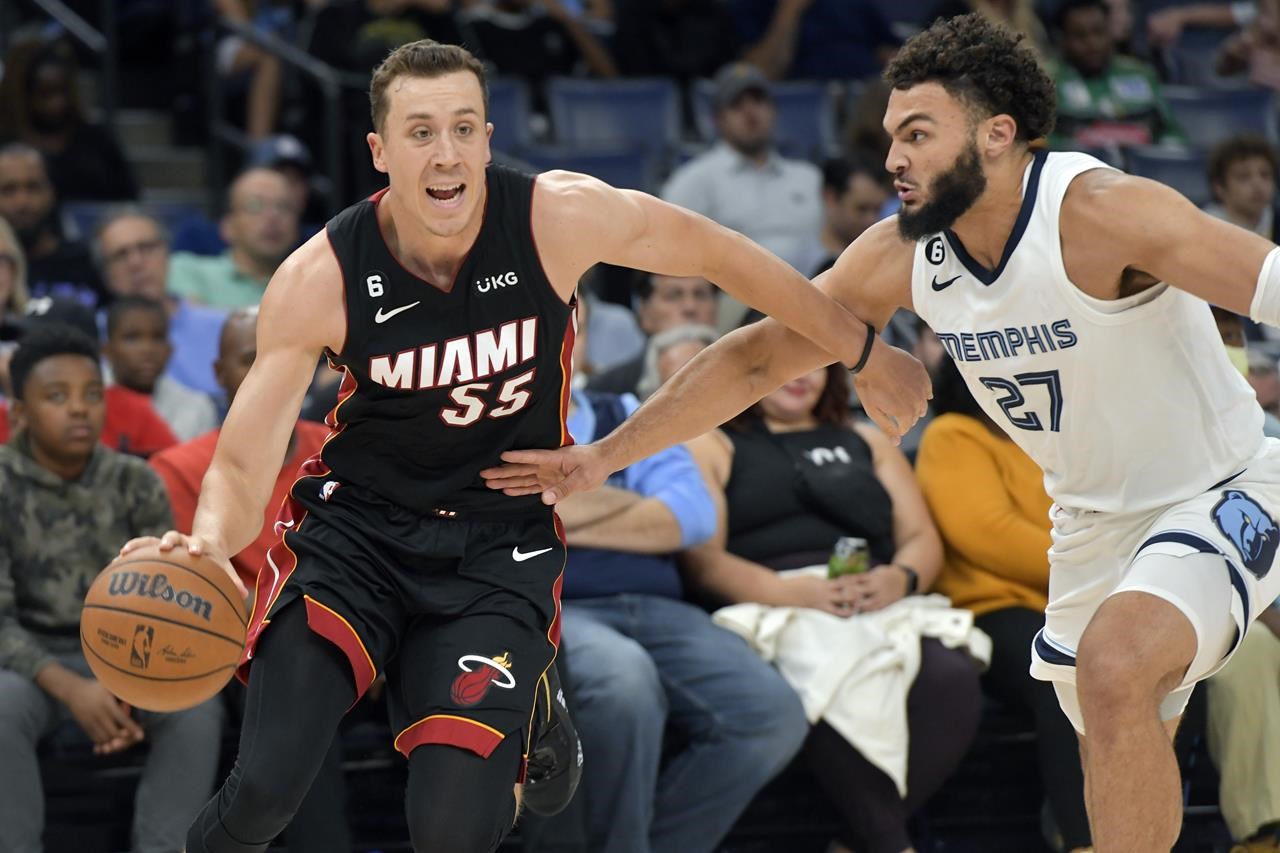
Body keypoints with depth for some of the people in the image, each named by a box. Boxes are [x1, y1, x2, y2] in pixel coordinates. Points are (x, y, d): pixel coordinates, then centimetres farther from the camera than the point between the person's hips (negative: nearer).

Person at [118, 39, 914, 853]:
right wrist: (207, 542, -38)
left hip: (500, 541, 1)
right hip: (357, 521, 0)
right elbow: (242, 467, -14)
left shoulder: (560, 218, -17)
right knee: (268, 785, -23)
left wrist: (865, 352, 9)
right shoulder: (318, 281, -17)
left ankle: (531, 698, 21)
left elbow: (723, 255, -1)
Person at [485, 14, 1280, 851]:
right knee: (1124, 771, 16)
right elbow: (754, 358, 1)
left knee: (1115, 663, -33)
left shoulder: (1101, 213, -27)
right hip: (1094, 519, 8)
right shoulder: (901, 259, -8)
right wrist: (605, 456, 0)